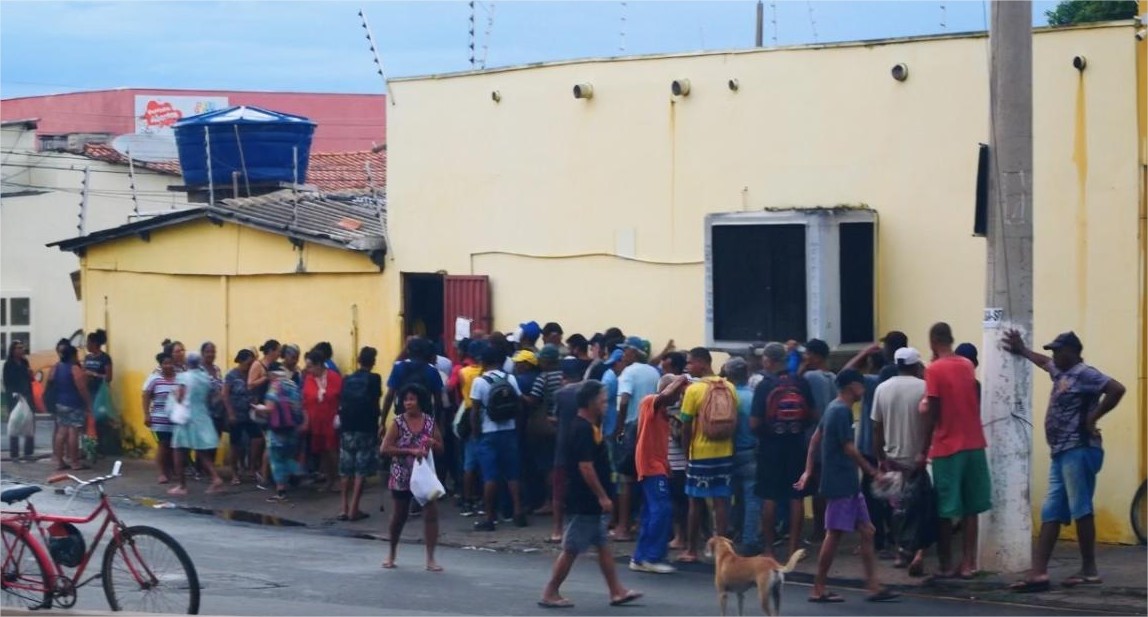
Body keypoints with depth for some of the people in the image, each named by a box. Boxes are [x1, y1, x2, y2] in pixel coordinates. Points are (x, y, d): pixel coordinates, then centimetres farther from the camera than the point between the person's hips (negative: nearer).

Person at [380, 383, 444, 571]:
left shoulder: (430, 422, 0)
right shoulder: (398, 422, -7)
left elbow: (441, 450, 8)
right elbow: (385, 448, -14)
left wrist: (433, 444, -15)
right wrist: (410, 451, -23)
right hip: (402, 476, -1)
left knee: (431, 512, -9)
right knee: (399, 515, 12)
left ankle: (430, 558, -4)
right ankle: (392, 553, 33)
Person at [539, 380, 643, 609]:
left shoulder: (588, 427, 12)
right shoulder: (583, 430, -20)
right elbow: (585, 467, -24)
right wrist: (602, 496, -22)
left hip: (591, 502, 10)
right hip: (583, 502, -10)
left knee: (603, 545, 11)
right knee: (571, 549, -3)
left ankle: (616, 591, 15)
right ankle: (550, 593, 5)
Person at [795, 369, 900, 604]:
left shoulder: (833, 408, 14)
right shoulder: (842, 411, -15)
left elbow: (815, 438, 19)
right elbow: (849, 448, -16)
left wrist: (809, 470, 20)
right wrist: (870, 469, -5)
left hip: (848, 484, 10)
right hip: (840, 483, -10)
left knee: (866, 531, 7)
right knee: (834, 534, -4)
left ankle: (873, 587, 6)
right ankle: (818, 589, 2)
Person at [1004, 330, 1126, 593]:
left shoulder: (1084, 373, -10)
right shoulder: (1060, 372, 19)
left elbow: (1117, 389, -24)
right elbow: (1043, 361, 43)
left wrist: (1093, 417, -18)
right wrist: (1022, 350, 53)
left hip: (1078, 451, -10)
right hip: (1061, 452, 10)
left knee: (1081, 510, -6)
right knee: (1050, 513, 4)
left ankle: (1089, 571, 1)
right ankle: (1038, 573, 1)